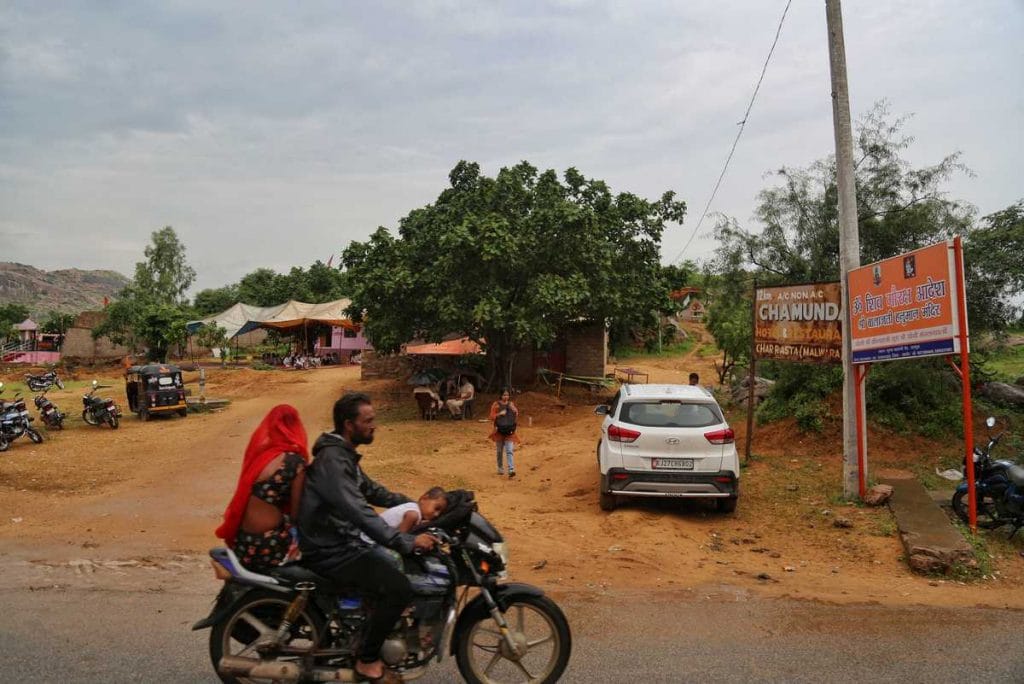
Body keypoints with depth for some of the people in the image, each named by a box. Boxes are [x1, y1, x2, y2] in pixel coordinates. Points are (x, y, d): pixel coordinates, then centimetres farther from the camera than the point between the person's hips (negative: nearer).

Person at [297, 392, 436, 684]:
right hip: (331, 551, -10)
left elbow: (371, 492, 21)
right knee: (399, 588, -20)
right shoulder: (332, 460, -24)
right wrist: (408, 542, -36)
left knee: (399, 566, 17)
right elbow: (360, 513, -34)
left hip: (345, 540, 10)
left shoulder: (344, 455, 10)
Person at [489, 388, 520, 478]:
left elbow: (516, 417, 9)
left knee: (509, 451, -8)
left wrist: (515, 411, -10)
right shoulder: (496, 405, -2)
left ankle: (511, 470, -18)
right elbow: (492, 417, -7)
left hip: (509, 431, 1)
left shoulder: (511, 404, 6)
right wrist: (499, 414, -20)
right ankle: (500, 468, 30)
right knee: (499, 451, 13)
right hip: (499, 431, -1)